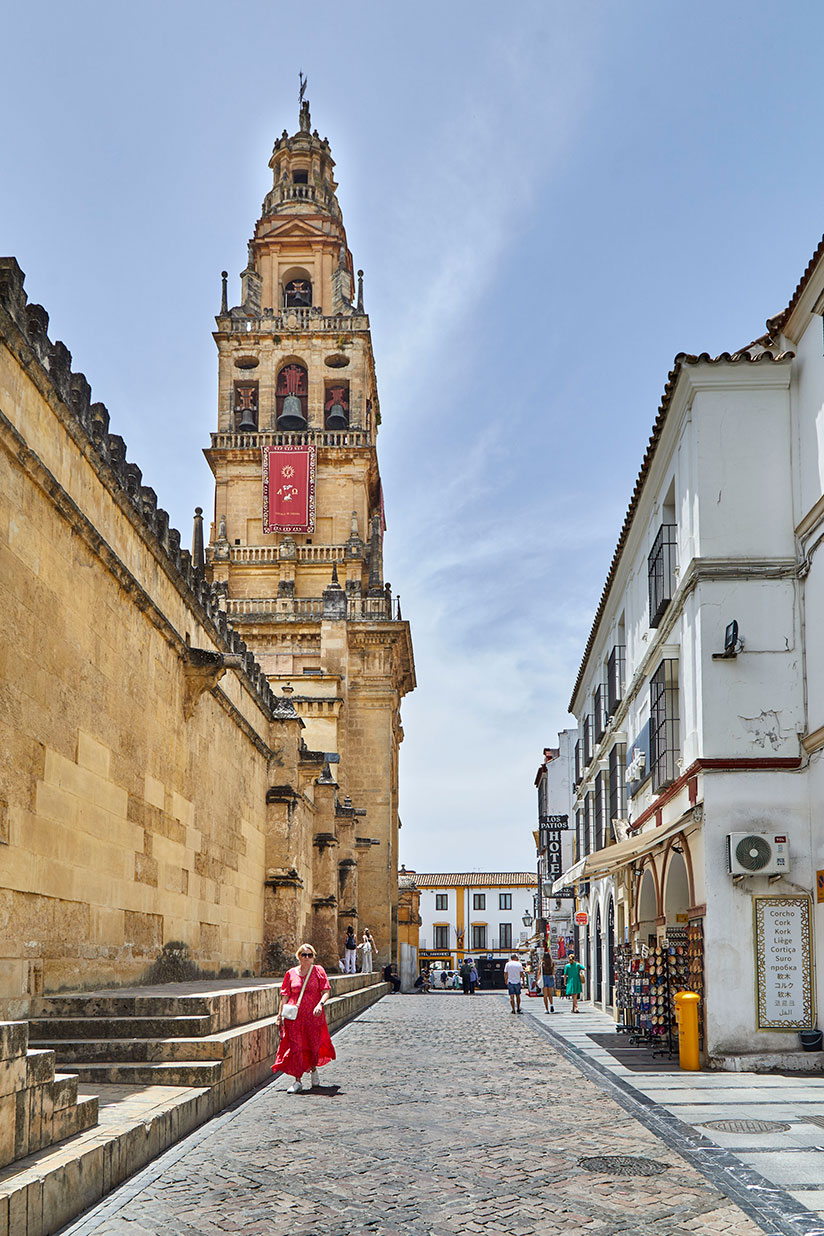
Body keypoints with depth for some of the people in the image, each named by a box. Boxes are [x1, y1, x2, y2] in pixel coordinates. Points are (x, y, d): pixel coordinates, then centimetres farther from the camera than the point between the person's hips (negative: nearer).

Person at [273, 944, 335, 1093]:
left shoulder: (318, 971, 3)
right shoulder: (291, 973, 7)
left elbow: (326, 992, -3)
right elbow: (285, 996, 9)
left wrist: (320, 1004, -21)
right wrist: (280, 1015, 5)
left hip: (314, 1016, 0)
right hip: (294, 1016, 0)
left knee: (314, 1045, 10)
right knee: (295, 1047, -6)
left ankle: (313, 1070, 39)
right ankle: (298, 1081, 0)